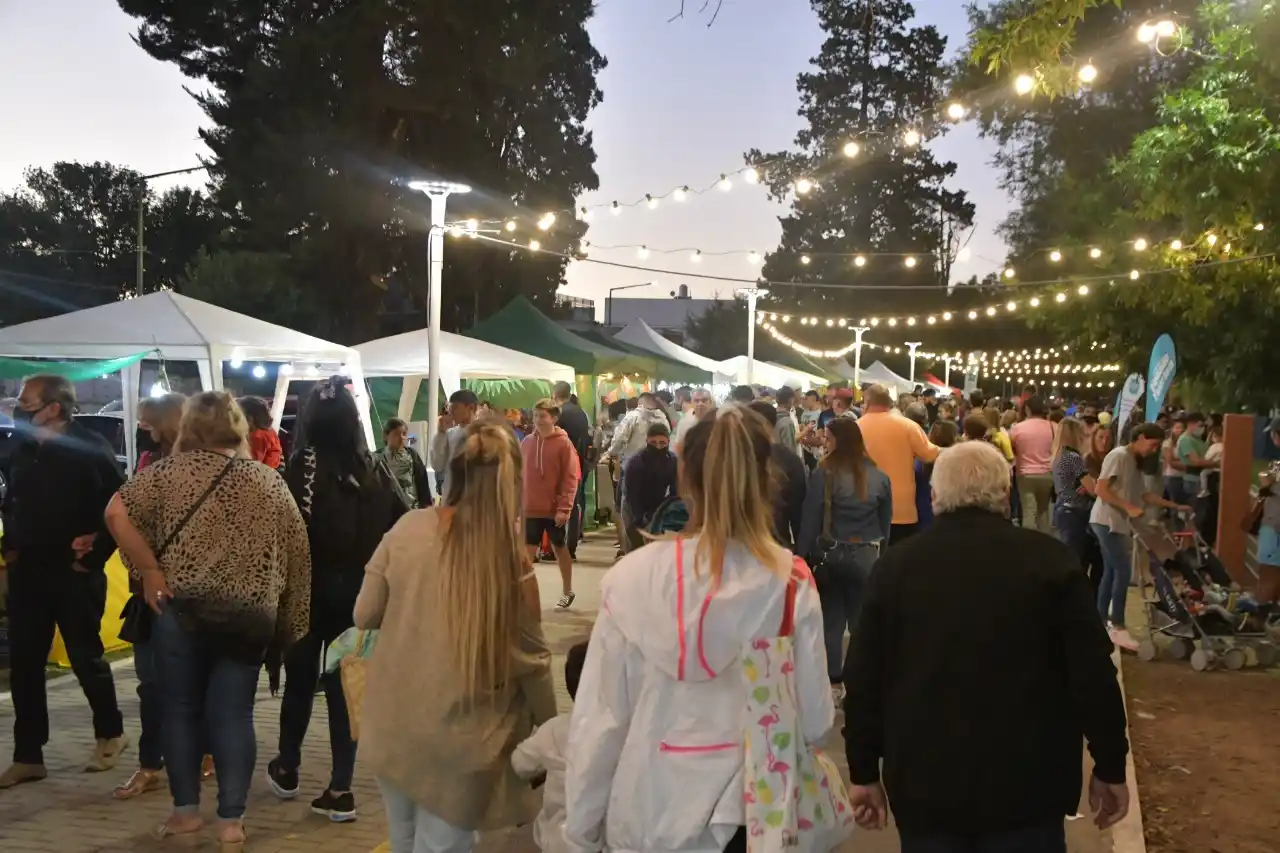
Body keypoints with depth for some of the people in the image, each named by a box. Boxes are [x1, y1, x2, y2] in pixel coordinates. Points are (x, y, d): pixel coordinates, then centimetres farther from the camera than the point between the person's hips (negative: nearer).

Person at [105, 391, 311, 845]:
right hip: (249, 615, 2)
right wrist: (284, 622, 13)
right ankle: (231, 819, 10)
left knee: (181, 708, 13)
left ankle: (186, 810, 20)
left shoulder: (172, 468, 0)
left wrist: (150, 572, -6)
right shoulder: (270, 481, 7)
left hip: (182, 608, -2)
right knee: (233, 713, 8)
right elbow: (297, 551, 7)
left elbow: (117, 513, -11)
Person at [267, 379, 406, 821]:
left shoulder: (302, 466, -13)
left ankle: (286, 769, 34)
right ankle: (340, 789, 7)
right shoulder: (374, 468, -2)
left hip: (310, 587, -2)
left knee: (301, 677, 16)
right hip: (359, 590, 2)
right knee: (346, 681, 8)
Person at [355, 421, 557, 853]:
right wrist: (547, 732, 8)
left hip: (393, 726, 4)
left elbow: (364, 616, 1)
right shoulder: (510, 559, -17)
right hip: (458, 744, -3)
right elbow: (531, 659, -7)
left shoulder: (407, 529, -9)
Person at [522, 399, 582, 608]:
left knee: (560, 548, 13)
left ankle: (567, 591, 29)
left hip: (555, 510, -3)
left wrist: (564, 508, -16)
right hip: (530, 509, 3)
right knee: (527, 551, -1)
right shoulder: (526, 442, 4)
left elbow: (571, 478, -11)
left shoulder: (564, 443, -9)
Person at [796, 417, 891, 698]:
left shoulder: (823, 474, -11)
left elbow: (810, 520, -10)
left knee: (830, 620, 8)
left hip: (830, 554, -2)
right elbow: (886, 522, 8)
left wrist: (801, 555, -3)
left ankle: (833, 683, 13)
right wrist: (879, 551, 19)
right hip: (866, 557, 2)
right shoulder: (879, 477, 0)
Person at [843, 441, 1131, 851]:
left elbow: (863, 680, 2)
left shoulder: (894, 566, -2)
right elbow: (1094, 674, -5)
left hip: (924, 784, 1)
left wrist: (864, 773, 11)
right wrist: (1110, 768, 6)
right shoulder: (1049, 560, -6)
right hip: (1026, 783, -1)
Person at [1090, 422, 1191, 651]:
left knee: (1111, 572, 10)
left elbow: (1144, 495, 17)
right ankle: (1117, 627, -6)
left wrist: (1176, 506, 15)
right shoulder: (1118, 456, -12)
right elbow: (1101, 489, -19)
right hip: (1107, 521, -9)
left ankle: (1102, 623, 15)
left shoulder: (1134, 462, 17)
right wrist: (1129, 508, -22)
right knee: (1123, 571, -10)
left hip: (1117, 523, 9)